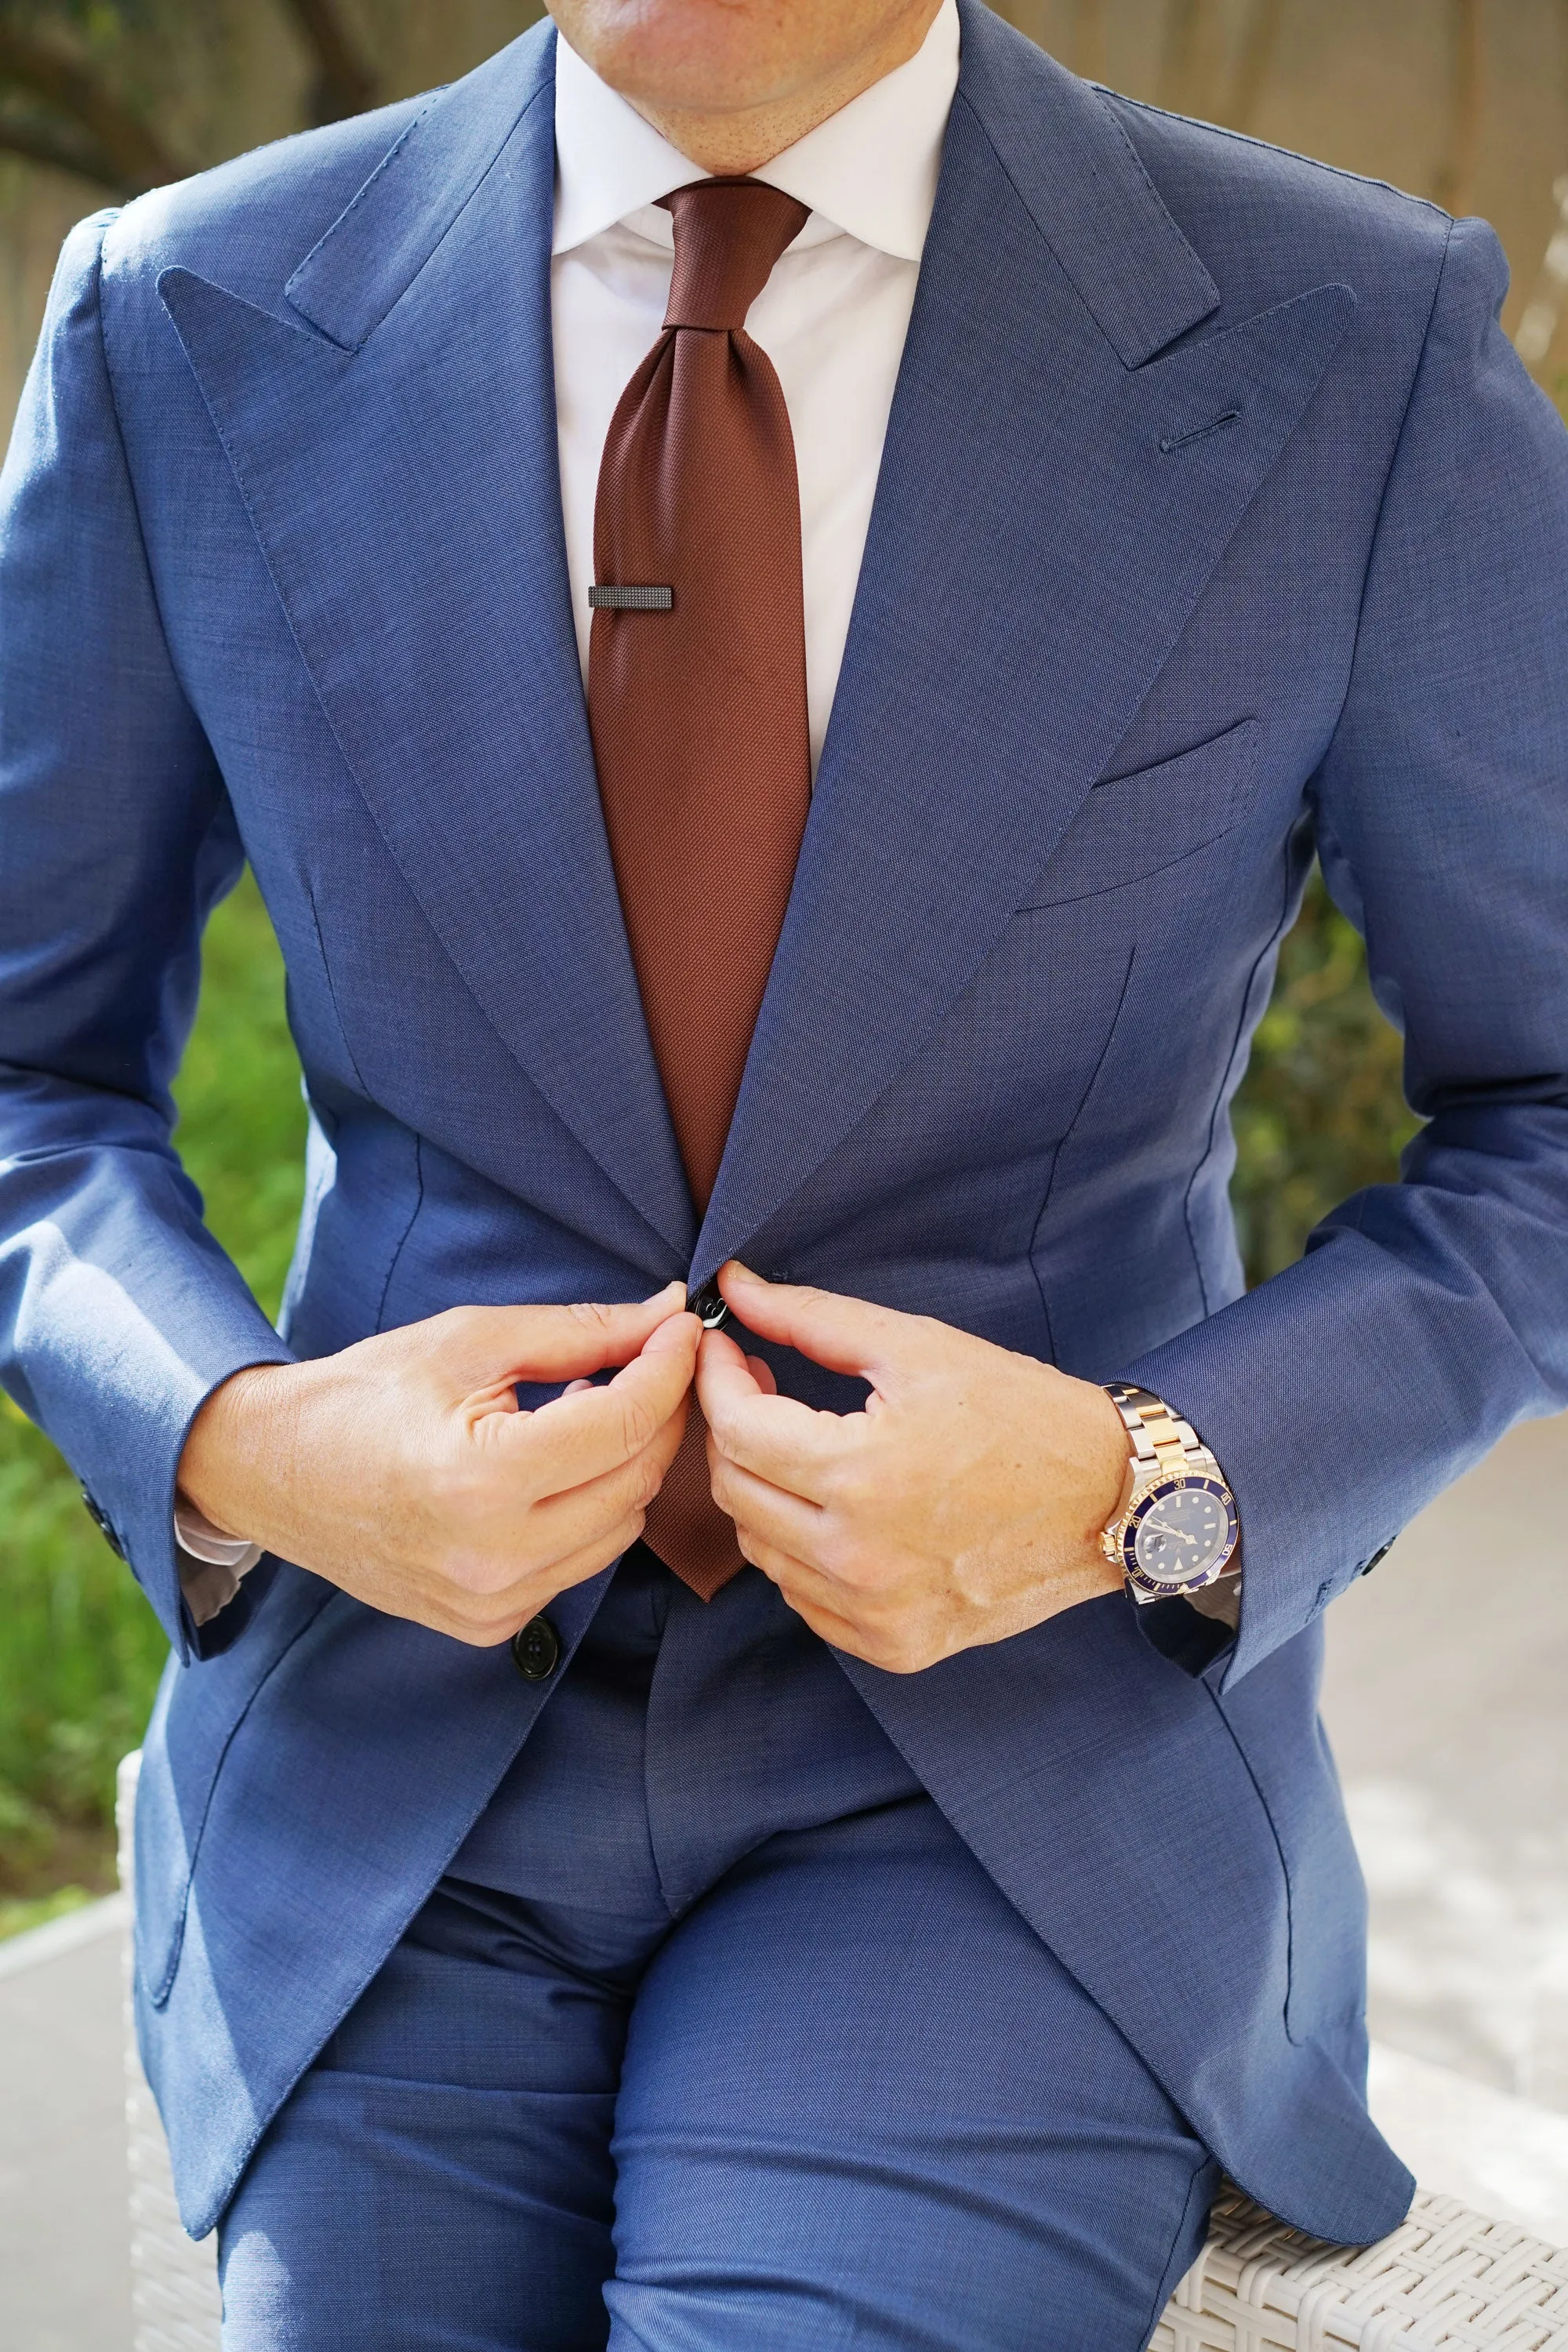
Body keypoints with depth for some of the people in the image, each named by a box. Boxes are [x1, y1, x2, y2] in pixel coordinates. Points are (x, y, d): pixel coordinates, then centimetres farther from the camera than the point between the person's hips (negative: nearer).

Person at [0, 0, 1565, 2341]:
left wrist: (1142, 1495, -16)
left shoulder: (1361, 348, -9)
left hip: (1022, 1752, -1)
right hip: (395, 1743, 2)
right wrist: (240, 1450, -15)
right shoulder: (188, 327, -4)